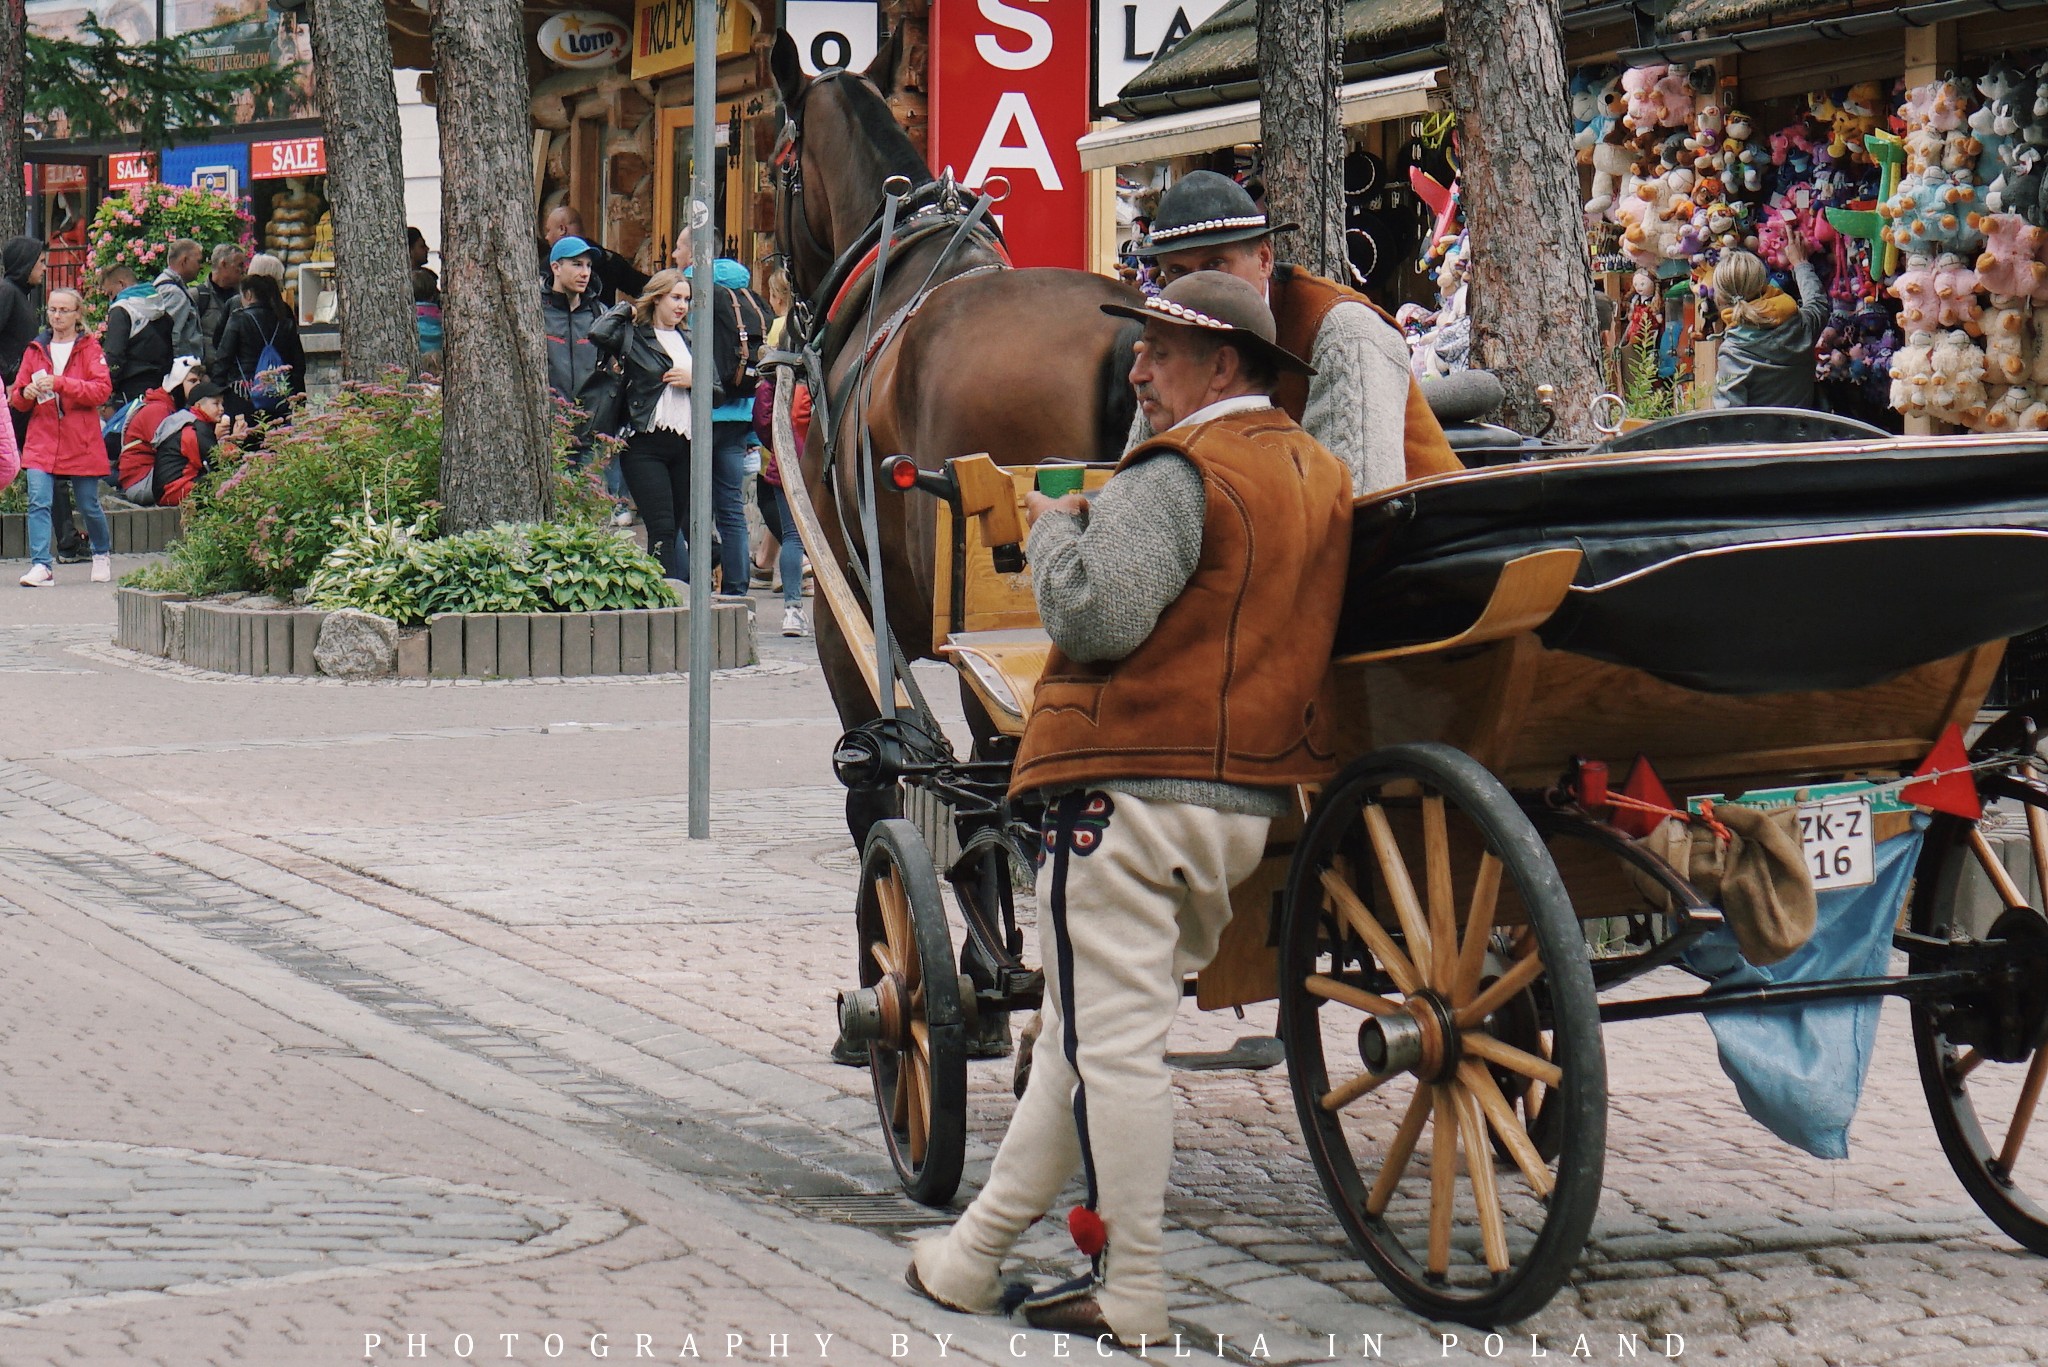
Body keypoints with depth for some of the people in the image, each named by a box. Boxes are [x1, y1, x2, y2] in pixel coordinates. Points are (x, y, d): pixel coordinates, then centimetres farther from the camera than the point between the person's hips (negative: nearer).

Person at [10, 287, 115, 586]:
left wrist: (61, 384, -21)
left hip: (81, 443, -2)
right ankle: (41, 566, -19)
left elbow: (103, 390, -11)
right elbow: (17, 398, 15)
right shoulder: (36, 350, 11)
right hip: (41, 441, 2)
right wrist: (25, 394, -10)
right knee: (38, 502, -15)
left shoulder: (89, 348, 2)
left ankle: (103, 554, 34)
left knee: (89, 505, 8)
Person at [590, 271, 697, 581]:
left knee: (682, 529, 6)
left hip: (685, 445, 5)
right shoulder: (634, 335, 2)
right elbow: (599, 334, -19)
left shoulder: (689, 341, 19)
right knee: (662, 529, -12)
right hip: (646, 445, -5)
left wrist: (693, 381, -1)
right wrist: (627, 310, -2)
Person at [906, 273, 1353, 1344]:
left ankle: (1131, 1295, -1)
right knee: (1089, 1035, 14)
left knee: (1110, 1041, -3)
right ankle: (972, 1256, 20)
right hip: (1252, 798, 9)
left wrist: (1054, 528, -4)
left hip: (1132, 788, -9)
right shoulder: (1319, 474, 14)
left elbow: (1094, 615, -23)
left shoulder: (1175, 477, -14)